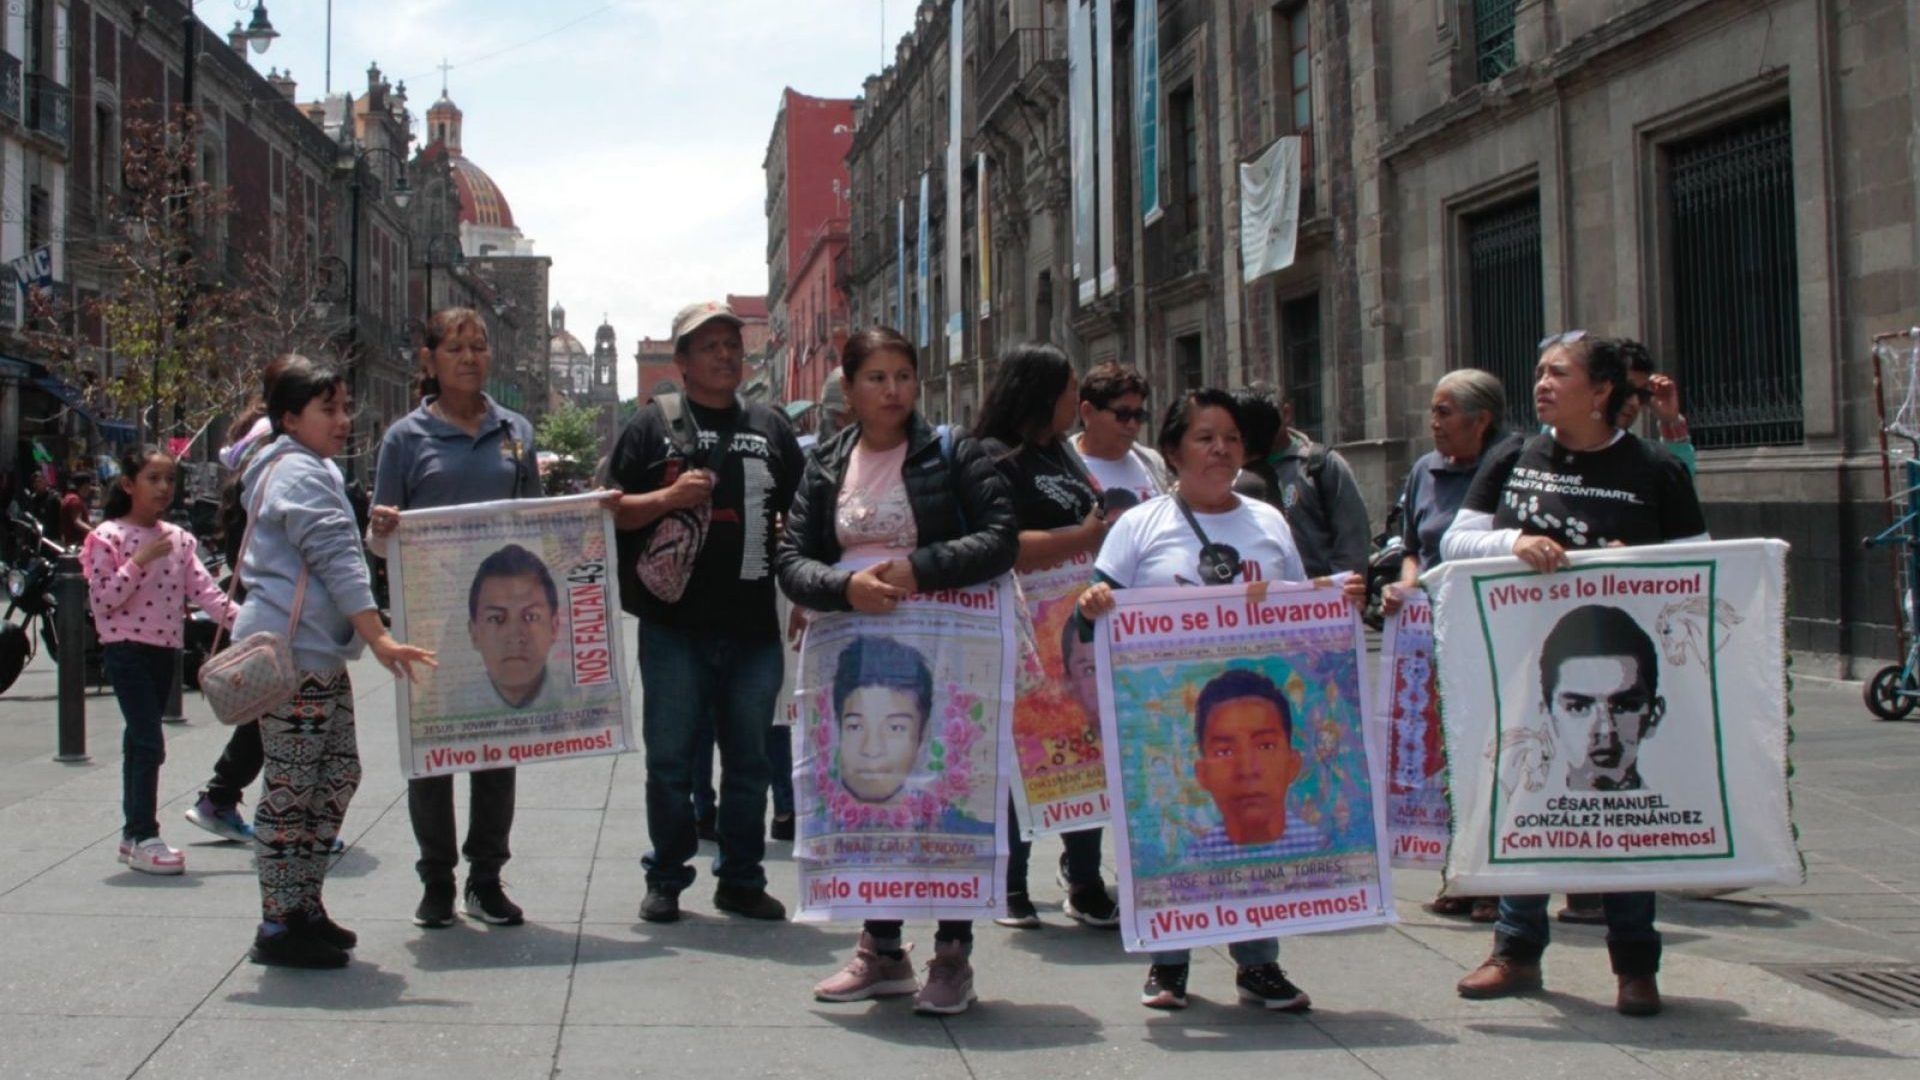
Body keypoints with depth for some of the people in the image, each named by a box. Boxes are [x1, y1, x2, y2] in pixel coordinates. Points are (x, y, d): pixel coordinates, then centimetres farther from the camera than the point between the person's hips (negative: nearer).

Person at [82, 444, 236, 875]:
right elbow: (105, 600, -13)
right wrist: (141, 561, -20)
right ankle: (143, 837, -5)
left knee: (139, 741, 13)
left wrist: (238, 617, -13)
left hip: (166, 648, 6)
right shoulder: (109, 536, -7)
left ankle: (134, 833, 19)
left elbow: (202, 588, 1)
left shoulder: (178, 538, 9)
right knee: (149, 742, -11)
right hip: (127, 649, -6)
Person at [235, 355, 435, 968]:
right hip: (292, 656, -11)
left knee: (337, 776, 13)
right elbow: (338, 563, -21)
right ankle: (278, 929, 2)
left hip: (320, 657, 11)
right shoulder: (298, 474, -12)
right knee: (292, 790, -5)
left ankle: (304, 909, 21)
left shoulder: (312, 470, 21)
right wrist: (380, 640, -26)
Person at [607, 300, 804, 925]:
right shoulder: (655, 423, 4)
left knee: (748, 758, 9)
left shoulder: (771, 427, 14)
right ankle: (666, 879, 16)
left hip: (754, 625, 3)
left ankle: (741, 879, 20)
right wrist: (670, 497, -15)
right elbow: (613, 511, 2)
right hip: (675, 624, -3)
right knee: (670, 758, 3)